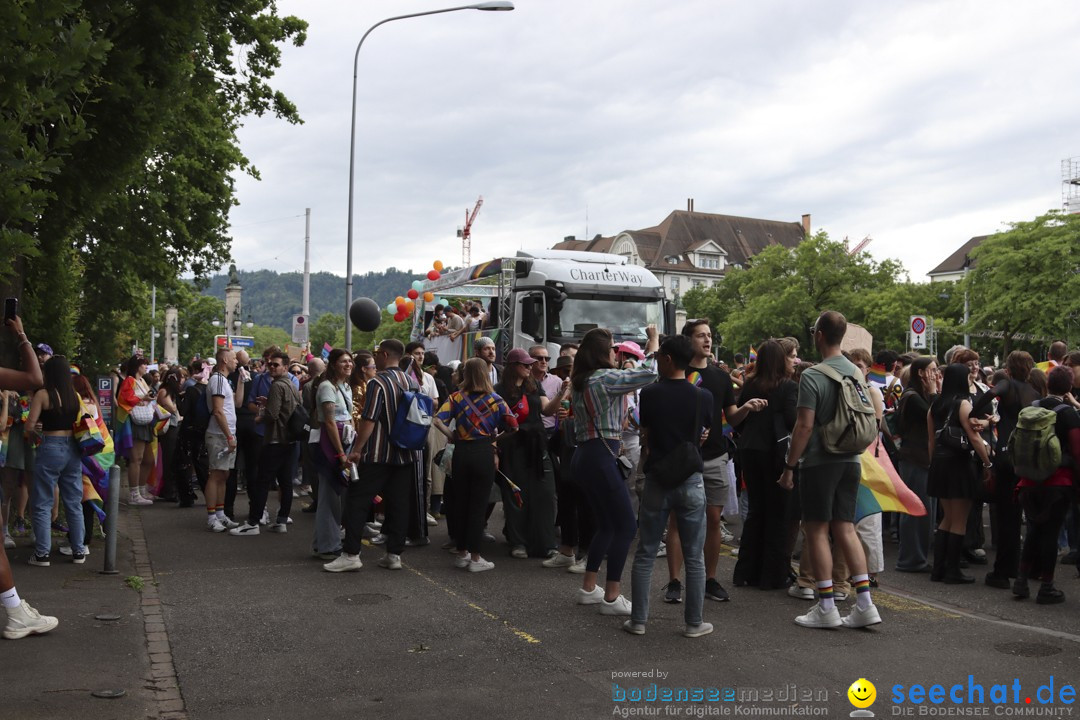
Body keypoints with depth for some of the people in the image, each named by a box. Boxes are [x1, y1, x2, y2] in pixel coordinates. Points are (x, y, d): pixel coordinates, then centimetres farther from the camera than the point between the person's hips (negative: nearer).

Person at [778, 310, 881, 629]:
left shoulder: (813, 376, -14)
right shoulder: (856, 373, 10)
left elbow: (805, 425, -17)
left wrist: (790, 465, -11)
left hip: (820, 462, -7)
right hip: (851, 461, 7)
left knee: (817, 530, 1)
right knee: (845, 528, 11)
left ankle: (826, 608, 4)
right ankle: (864, 604, 7)